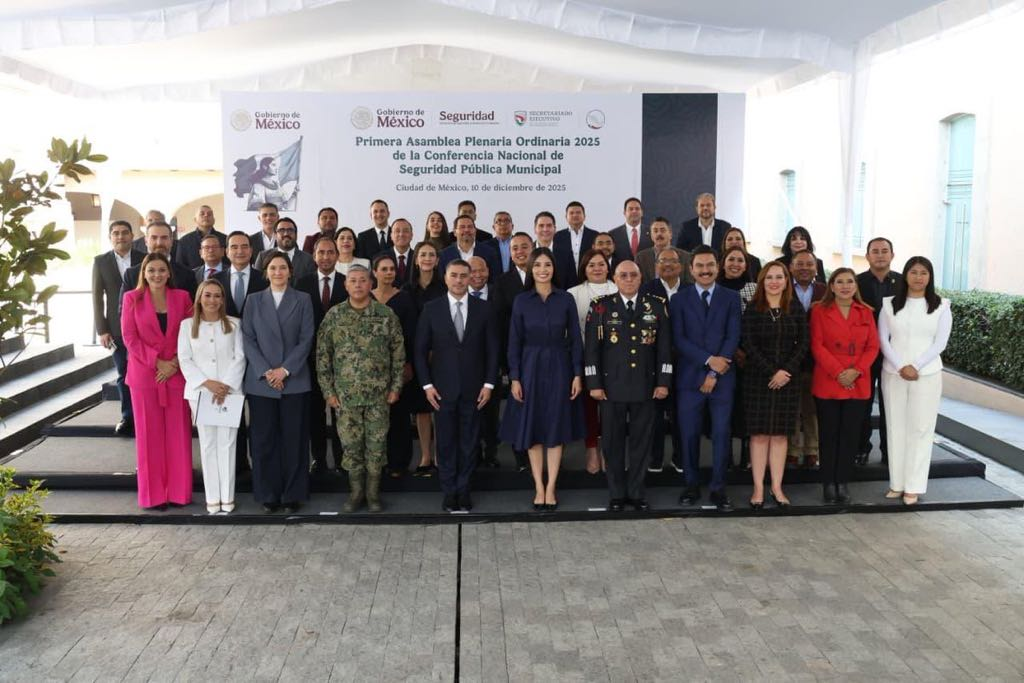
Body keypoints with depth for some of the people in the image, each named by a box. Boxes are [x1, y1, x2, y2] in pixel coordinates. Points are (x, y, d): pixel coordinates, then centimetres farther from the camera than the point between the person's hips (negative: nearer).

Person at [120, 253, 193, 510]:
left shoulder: (182, 297, 6)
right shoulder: (132, 298, 2)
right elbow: (129, 337, -3)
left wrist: (175, 362, -8)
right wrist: (157, 362, -11)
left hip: (176, 373, 1)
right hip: (144, 373, -1)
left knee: (178, 433, 3)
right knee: (149, 433, 4)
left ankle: (178, 491, 13)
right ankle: (153, 494, 13)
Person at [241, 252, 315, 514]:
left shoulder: (302, 300, 7)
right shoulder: (254, 300, 10)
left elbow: (306, 339, 0)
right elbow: (248, 339, 3)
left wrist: (285, 370, -10)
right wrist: (265, 371, -9)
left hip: (294, 381, -1)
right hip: (260, 381, 1)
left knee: (294, 439, 2)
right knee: (264, 439, 3)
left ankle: (293, 495, 10)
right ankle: (268, 495, 12)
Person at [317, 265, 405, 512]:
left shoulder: (386, 314, 0)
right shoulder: (333, 315, 1)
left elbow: (398, 353, 3)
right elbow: (322, 355, 4)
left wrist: (395, 387, 0)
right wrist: (328, 390, 0)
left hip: (379, 393, 0)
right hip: (345, 394, 1)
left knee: (376, 444, 5)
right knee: (351, 444, 6)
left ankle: (373, 493, 19)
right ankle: (356, 493, 21)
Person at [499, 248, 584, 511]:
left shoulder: (566, 299, 0)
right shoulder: (521, 301, 0)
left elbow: (575, 339, 2)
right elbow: (514, 342, 0)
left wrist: (577, 374, -3)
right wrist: (514, 378, -6)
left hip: (558, 368, 0)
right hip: (530, 368, 0)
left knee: (556, 428, 4)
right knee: (532, 429, 4)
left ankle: (551, 488, 12)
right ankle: (539, 488, 14)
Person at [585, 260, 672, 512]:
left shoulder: (657, 305, 4)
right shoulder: (601, 306, 0)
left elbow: (664, 346, 5)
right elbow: (591, 348, -1)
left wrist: (663, 382, 0)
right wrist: (594, 384, -6)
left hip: (645, 386, 1)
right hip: (612, 386, -1)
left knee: (641, 440, 8)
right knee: (613, 441, 6)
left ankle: (636, 492, 21)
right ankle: (616, 494, 19)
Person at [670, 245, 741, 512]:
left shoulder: (731, 298, 7)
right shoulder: (679, 299, 6)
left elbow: (733, 337, -2)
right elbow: (678, 339, -3)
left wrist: (714, 373, -11)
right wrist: (708, 359, -14)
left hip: (722, 377, 0)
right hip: (690, 377, 0)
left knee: (721, 434, 1)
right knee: (689, 434, 4)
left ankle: (718, 488, 11)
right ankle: (692, 485, 16)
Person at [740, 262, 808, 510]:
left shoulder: (796, 309, 6)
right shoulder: (753, 310, 0)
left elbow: (803, 343, 2)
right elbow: (748, 345, -6)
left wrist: (785, 371, -11)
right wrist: (770, 372, -14)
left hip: (788, 378, 2)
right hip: (758, 378, -2)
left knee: (781, 433, 5)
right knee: (759, 433, 0)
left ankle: (777, 487, 12)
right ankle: (758, 488, 5)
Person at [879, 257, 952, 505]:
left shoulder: (941, 306, 3)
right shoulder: (889, 304, 6)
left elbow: (940, 343, -3)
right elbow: (883, 340, 1)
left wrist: (916, 366, -13)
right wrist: (900, 367, -11)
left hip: (927, 375, -1)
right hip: (893, 374, 1)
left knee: (920, 429, 0)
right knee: (896, 428, 4)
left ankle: (914, 486, 5)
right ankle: (897, 483, 10)